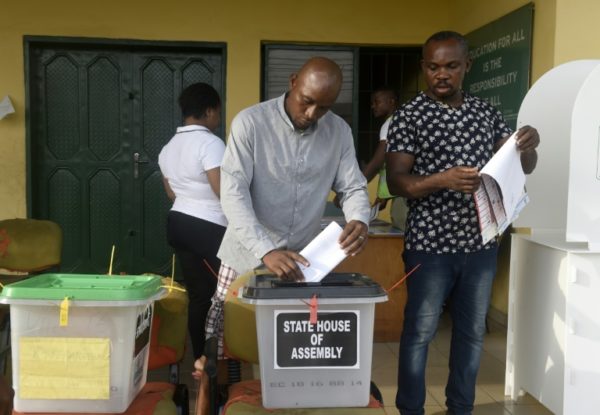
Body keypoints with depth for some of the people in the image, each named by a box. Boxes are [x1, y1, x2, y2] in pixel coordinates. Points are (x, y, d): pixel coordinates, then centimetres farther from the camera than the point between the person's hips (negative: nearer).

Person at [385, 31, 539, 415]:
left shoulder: (487, 112, 7)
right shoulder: (410, 116, -7)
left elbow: (523, 167, 10)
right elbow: (396, 181, -12)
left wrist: (529, 146, -13)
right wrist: (443, 180, -29)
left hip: (481, 243, 5)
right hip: (431, 244, -4)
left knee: (472, 332, 15)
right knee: (419, 332, 7)